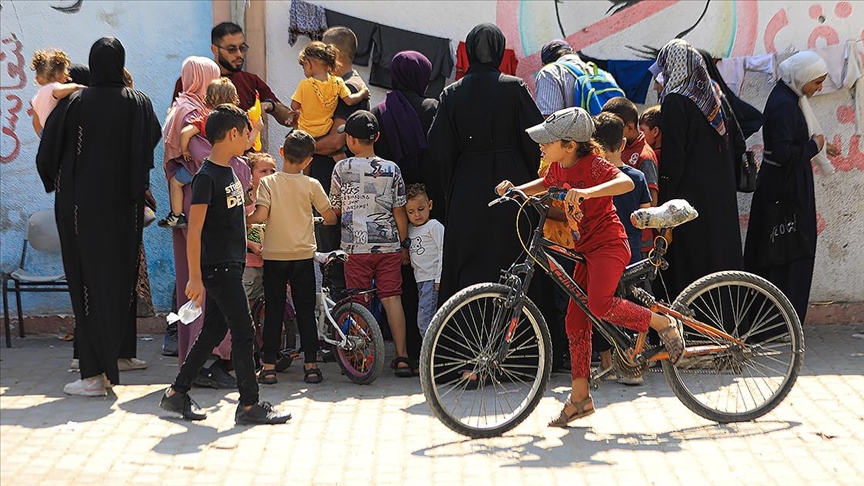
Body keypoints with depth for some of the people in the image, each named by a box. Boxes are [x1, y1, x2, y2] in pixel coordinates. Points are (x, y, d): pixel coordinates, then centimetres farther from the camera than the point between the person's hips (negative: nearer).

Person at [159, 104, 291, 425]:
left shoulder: (229, 172, 13)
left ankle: (176, 394, 19)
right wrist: (195, 277, -20)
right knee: (243, 333, -6)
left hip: (231, 265, 9)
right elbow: (194, 229, -18)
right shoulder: (207, 177, -16)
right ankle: (249, 404, 2)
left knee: (213, 333, 12)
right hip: (218, 267, -9)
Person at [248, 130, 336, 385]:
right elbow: (330, 218, 2)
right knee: (305, 311, 7)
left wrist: (244, 220, 5)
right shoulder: (312, 185, -3)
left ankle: (269, 366, 7)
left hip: (274, 256, 0)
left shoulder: (268, 182, -5)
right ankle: (311, 365, 9)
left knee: (273, 312, 6)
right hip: (303, 256, 0)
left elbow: (261, 215, -15)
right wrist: (321, 221, 24)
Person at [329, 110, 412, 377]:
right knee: (392, 298, 2)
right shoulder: (391, 169, 3)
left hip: (357, 246, -2)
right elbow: (399, 212, 4)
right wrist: (405, 245, 12)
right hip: (389, 244, 2)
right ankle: (401, 357, 0)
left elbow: (334, 210, 8)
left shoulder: (342, 168, -2)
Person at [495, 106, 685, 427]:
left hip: (609, 244, -8)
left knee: (600, 305, -28)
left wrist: (587, 192, -45)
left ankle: (664, 324, -5)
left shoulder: (592, 165, -16)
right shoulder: (558, 168, 7)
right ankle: (580, 398, 11)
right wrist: (516, 189, 13)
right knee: (575, 320, 5)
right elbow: (545, 185, 30)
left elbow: (626, 182, -33)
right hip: (585, 249, 8)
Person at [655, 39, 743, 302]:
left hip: (690, 195, -8)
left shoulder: (675, 101, -14)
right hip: (722, 198, 8)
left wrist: (664, 203, -13)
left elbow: (672, 158, -17)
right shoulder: (713, 96, 10)